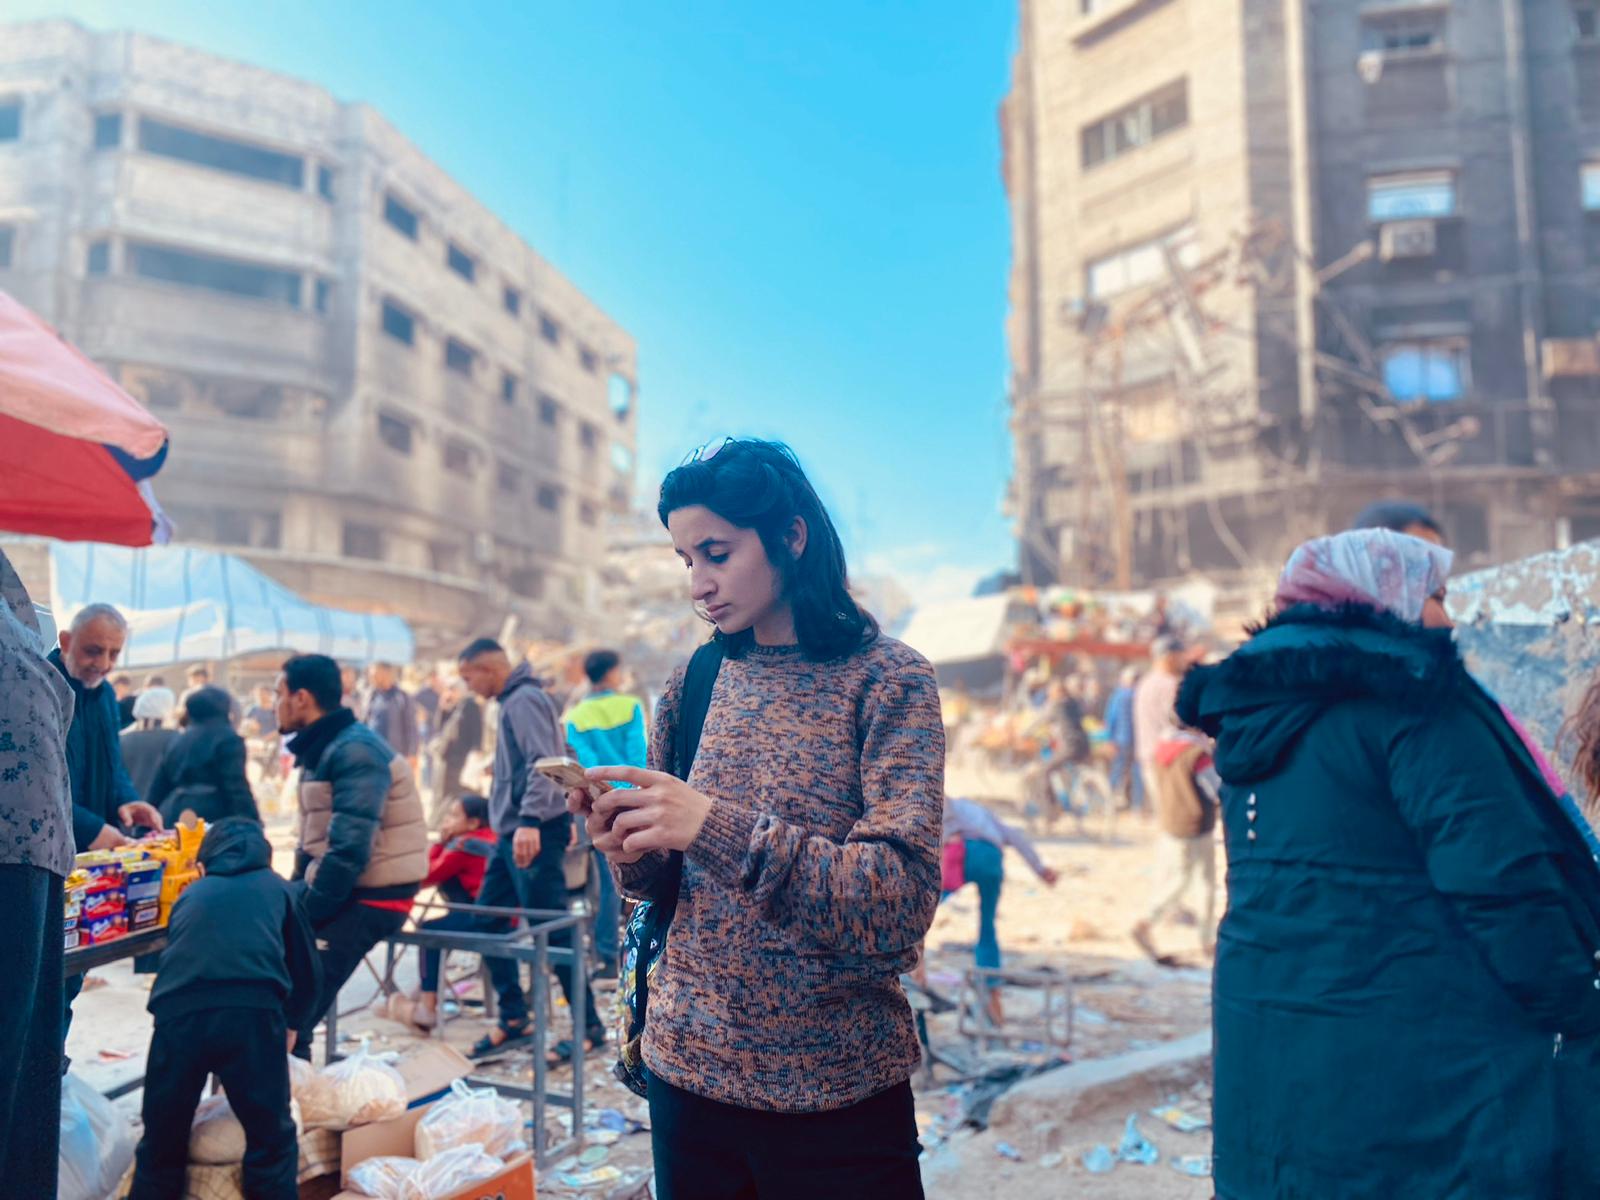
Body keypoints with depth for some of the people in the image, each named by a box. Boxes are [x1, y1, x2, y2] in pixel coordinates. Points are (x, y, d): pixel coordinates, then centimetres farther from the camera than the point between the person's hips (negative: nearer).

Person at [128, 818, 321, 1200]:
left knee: (162, 1142, 20)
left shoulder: (189, 894, 32)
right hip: (253, 1011, -2)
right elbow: (308, 972, 27)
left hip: (178, 1013, 2)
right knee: (271, 1139, 11)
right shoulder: (276, 888, 27)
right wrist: (291, 1024, 44)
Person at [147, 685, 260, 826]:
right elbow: (238, 790, -11)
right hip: (212, 820, -7)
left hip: (173, 819, 7)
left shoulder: (178, 741, 19)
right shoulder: (227, 739, -2)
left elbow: (156, 791, 19)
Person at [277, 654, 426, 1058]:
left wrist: (300, 914, -19)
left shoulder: (354, 751, -18)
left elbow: (349, 850, -26)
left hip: (369, 898, -10)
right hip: (337, 889, 10)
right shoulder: (321, 749, 14)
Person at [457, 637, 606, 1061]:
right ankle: (513, 1018, 21)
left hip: (535, 833, -10)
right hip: (514, 832, 10)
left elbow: (543, 764, -23)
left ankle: (588, 1025, 4)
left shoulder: (525, 700, -12)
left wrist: (529, 820, -32)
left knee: (553, 930, -5)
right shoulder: (513, 701, 18)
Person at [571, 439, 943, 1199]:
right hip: (688, 1069, 4)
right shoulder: (693, 686, 1)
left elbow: (901, 904, -20)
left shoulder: (887, 679, -12)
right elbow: (667, 880, 9)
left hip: (837, 1092, -4)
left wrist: (720, 826, -29)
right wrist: (629, 851, -14)